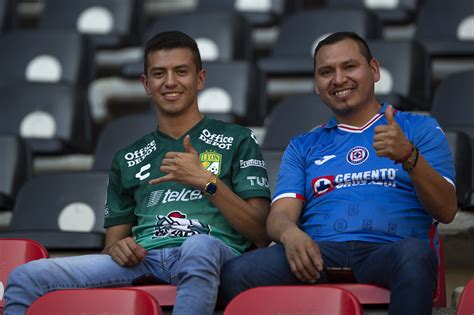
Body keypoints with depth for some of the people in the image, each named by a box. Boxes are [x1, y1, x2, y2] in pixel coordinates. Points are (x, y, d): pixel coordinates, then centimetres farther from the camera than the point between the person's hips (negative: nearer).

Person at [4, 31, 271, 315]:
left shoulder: (237, 140, 16)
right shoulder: (128, 159, 28)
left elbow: (262, 235, 6)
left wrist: (206, 182, -6)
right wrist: (117, 248, 2)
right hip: (143, 259, 4)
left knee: (198, 246, -43)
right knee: (27, 277, -19)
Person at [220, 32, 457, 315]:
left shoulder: (420, 129, 19)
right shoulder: (303, 147, 27)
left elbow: (446, 211, 6)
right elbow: (279, 215, 12)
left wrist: (409, 156, -13)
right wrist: (290, 233, -14)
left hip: (388, 251, -1)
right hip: (318, 253, 2)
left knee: (415, 253, -40)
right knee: (236, 273, -29)